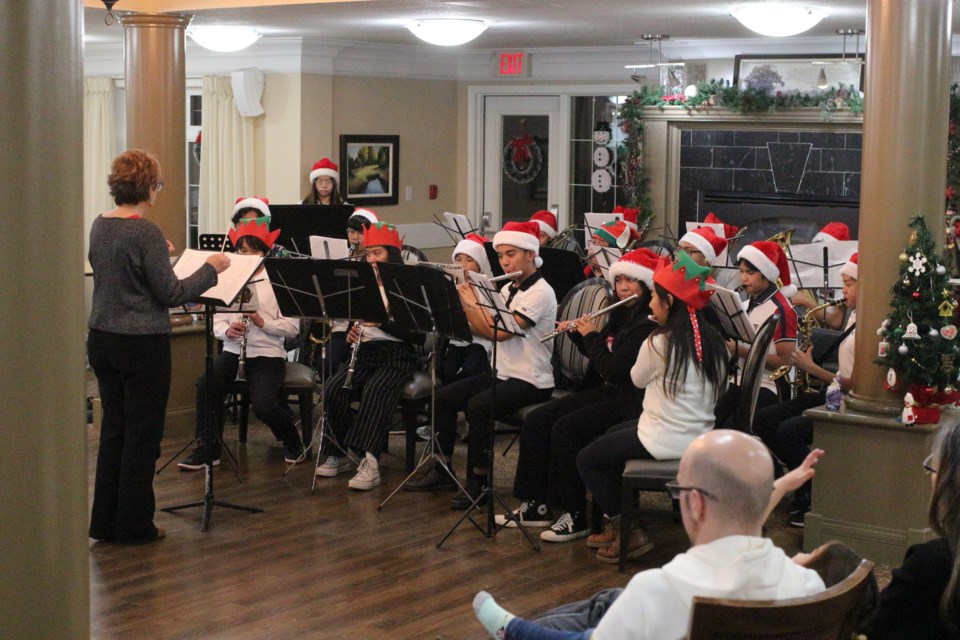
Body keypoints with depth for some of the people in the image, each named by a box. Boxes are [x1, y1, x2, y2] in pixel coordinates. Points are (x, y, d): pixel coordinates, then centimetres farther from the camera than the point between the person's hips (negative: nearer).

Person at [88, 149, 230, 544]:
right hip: (142, 344, -8)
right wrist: (211, 269, -5)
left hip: (102, 340, 8)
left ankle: (105, 521, 21)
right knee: (143, 433, 3)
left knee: (113, 428, 15)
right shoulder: (146, 232, -18)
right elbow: (170, 294, -15)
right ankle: (134, 525, 10)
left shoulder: (100, 226, 6)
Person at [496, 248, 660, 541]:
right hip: (605, 391, 10)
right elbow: (599, 356, 23)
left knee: (566, 427, -27)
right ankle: (535, 505, 0)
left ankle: (574, 516, -17)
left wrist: (591, 335, -10)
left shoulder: (648, 324, -17)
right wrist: (579, 333, 6)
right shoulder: (620, 315, 12)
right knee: (536, 420, -4)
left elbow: (613, 368, -24)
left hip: (628, 402, -9)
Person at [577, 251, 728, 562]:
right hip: (698, 438, 9)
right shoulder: (712, 341, 0)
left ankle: (630, 533, 10)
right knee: (608, 440, 28)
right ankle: (619, 524, 30)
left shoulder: (659, 343, -20)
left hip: (665, 442, -8)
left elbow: (638, 379, -1)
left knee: (587, 460, 10)